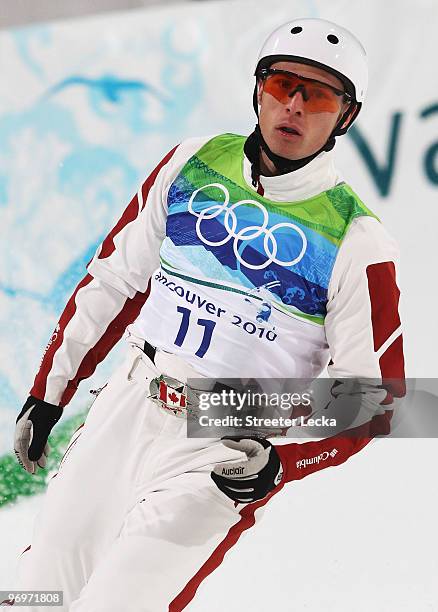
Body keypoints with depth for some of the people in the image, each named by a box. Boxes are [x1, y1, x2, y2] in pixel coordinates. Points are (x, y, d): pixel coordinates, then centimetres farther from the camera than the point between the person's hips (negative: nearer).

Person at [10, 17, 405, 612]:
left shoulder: (358, 242, -12)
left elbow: (371, 397, -9)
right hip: (126, 408, 5)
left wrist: (279, 463, -23)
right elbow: (114, 279, 11)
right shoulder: (194, 164, 1)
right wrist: (48, 393, 11)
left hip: (225, 451, -4)